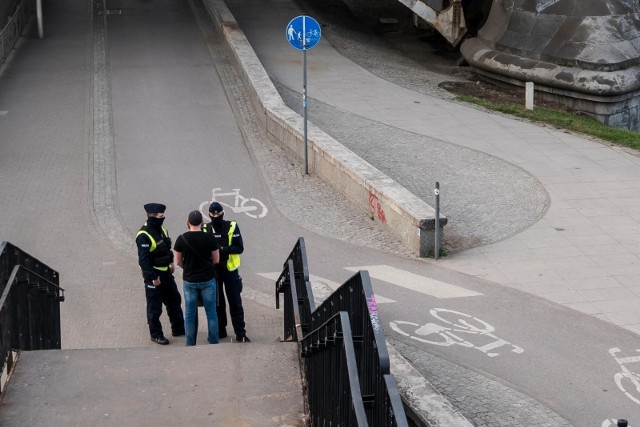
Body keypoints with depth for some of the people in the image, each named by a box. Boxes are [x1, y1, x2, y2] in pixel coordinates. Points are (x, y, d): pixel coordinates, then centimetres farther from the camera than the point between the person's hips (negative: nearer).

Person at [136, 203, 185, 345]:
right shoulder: (144, 236, -23)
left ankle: (178, 329, 32)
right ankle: (156, 334, 17)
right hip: (153, 275, -9)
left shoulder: (161, 229, 4)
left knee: (174, 300, 18)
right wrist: (153, 277, -23)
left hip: (165, 272, 9)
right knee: (154, 307, 4)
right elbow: (143, 260, -24)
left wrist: (170, 263, 12)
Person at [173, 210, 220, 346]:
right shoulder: (210, 239, -12)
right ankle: (214, 342, 15)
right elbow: (216, 260, -1)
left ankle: (190, 344, 16)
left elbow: (178, 262, 0)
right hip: (208, 279, -1)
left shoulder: (181, 239, -10)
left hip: (189, 280, 1)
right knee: (211, 312, 10)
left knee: (190, 313, 10)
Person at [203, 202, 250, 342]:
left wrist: (224, 249, -24)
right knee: (217, 303, 11)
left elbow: (240, 248, -9)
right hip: (213, 271, 1)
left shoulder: (232, 227, -6)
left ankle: (240, 333, 6)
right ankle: (220, 331, 24)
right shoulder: (205, 229, -1)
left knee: (235, 302, 2)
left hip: (230, 269, -1)